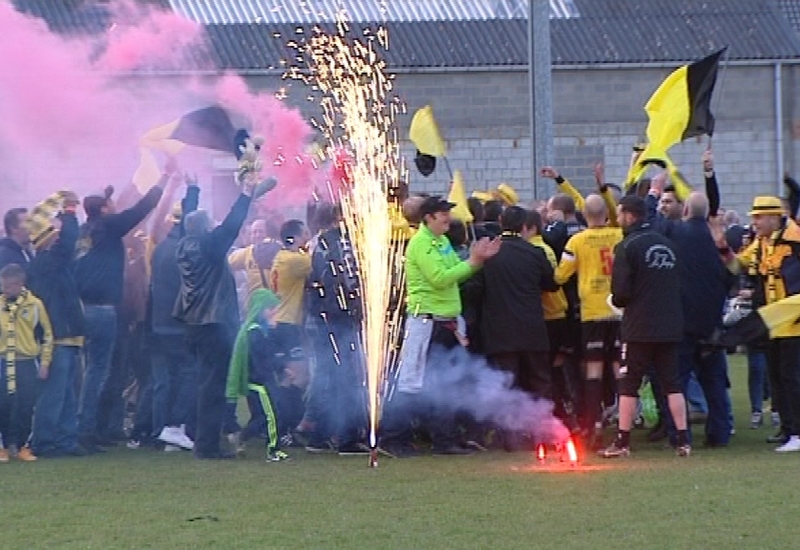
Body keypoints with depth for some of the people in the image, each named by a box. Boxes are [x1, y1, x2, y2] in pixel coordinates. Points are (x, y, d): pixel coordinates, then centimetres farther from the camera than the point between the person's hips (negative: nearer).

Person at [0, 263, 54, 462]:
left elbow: (46, 336, 3)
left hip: (27, 364, -1)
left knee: (26, 407, 1)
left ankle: (22, 446, 11)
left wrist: (45, 364, 0)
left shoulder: (34, 305, -2)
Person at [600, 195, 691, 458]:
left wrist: (617, 301, 7)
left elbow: (621, 291, -14)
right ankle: (683, 440, 5)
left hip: (639, 327, -6)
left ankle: (622, 442, 1)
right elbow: (678, 283, 13)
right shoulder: (666, 244, 9)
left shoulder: (628, 247, -11)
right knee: (672, 382, 9)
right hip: (670, 325, 6)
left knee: (628, 384, 1)